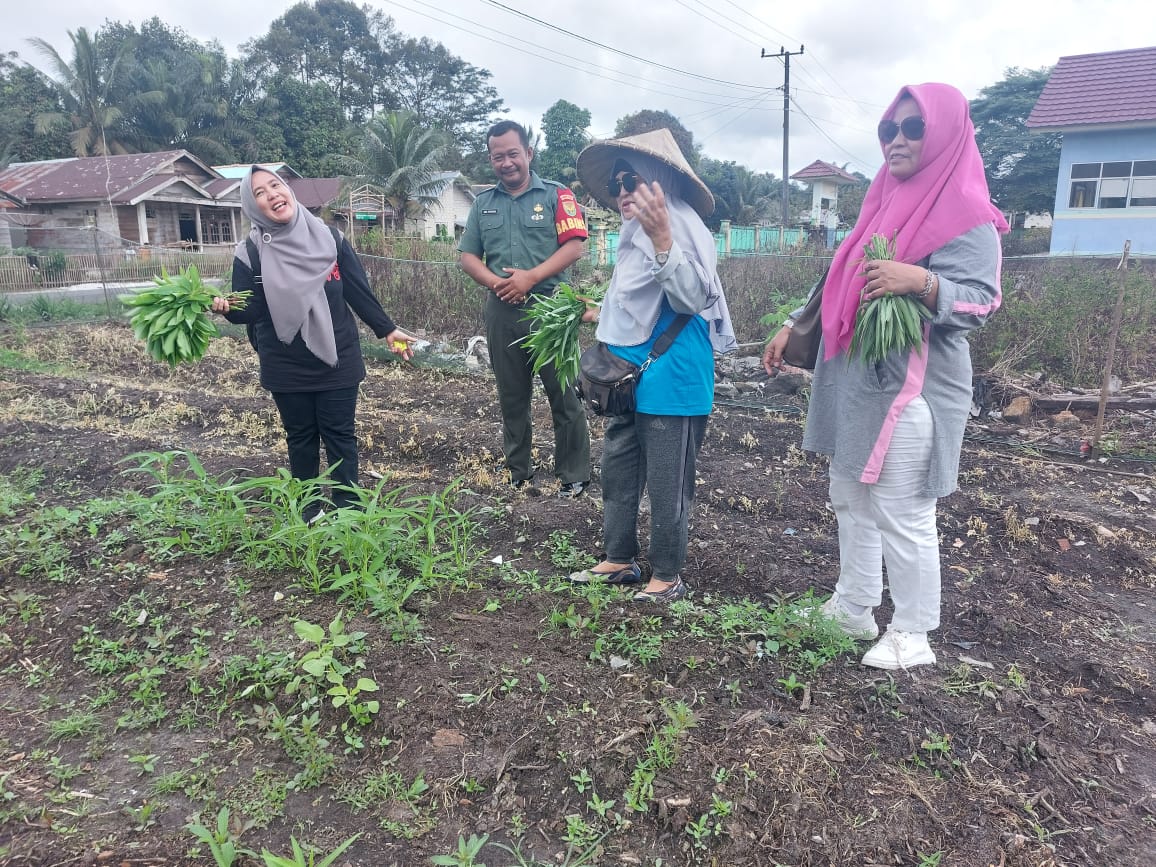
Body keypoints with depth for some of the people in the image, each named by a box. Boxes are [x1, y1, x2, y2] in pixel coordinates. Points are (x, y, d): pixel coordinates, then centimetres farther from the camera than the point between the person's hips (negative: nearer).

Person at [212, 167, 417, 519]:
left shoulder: (329, 238, -2)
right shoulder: (250, 253, -5)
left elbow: (359, 291, 2)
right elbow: (249, 310, -7)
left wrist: (387, 329, 4)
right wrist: (226, 307, -29)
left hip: (337, 360, 0)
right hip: (287, 367, 0)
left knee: (339, 435, 6)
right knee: (300, 437, 12)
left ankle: (347, 508, 17)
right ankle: (307, 509, 26)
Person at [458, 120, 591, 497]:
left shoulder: (556, 195, 2)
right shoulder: (483, 203, 13)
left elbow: (574, 246, -8)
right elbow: (468, 256, 10)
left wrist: (530, 277, -17)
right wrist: (495, 282, -10)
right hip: (502, 311, 4)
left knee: (564, 396, -1)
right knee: (511, 396, 12)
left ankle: (573, 476, 9)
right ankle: (517, 472, 25)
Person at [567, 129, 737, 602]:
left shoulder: (678, 223, -14)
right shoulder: (636, 232, 15)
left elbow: (692, 298, -30)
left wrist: (662, 240, -43)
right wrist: (607, 315, 37)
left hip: (669, 380, -10)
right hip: (632, 379, 10)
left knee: (666, 486, 3)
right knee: (617, 470, 17)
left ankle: (667, 577, 19)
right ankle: (619, 560, 32)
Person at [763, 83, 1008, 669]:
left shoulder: (967, 217, -8)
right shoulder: (883, 204, 17)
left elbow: (978, 302, -17)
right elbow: (840, 282, 23)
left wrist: (922, 282, -34)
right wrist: (792, 328, 19)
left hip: (911, 391, -8)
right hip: (854, 383, 9)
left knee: (901, 514, -4)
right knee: (851, 500, 15)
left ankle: (912, 635, 13)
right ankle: (852, 607, 29)